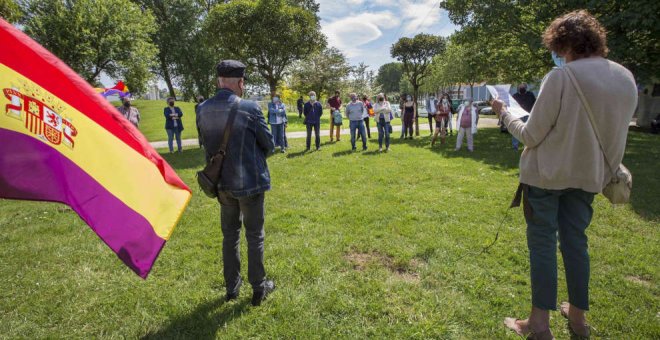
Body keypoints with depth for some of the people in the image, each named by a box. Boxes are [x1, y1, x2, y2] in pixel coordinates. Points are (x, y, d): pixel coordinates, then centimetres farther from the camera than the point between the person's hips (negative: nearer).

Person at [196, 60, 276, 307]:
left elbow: (208, 145, 7)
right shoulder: (249, 108, -18)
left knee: (230, 235, 19)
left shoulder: (203, 110, -4)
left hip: (222, 183, 5)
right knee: (255, 236, 11)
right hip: (249, 182, -4)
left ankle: (232, 287, 31)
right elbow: (269, 145, -7)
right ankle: (258, 288, 24)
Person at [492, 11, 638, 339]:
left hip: (546, 174, -6)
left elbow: (531, 136, -16)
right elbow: (614, 134, 11)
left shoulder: (562, 76, -17)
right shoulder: (626, 78, 3)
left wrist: (504, 114, -1)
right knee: (575, 242, 16)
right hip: (587, 176, 6)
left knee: (542, 244, 4)